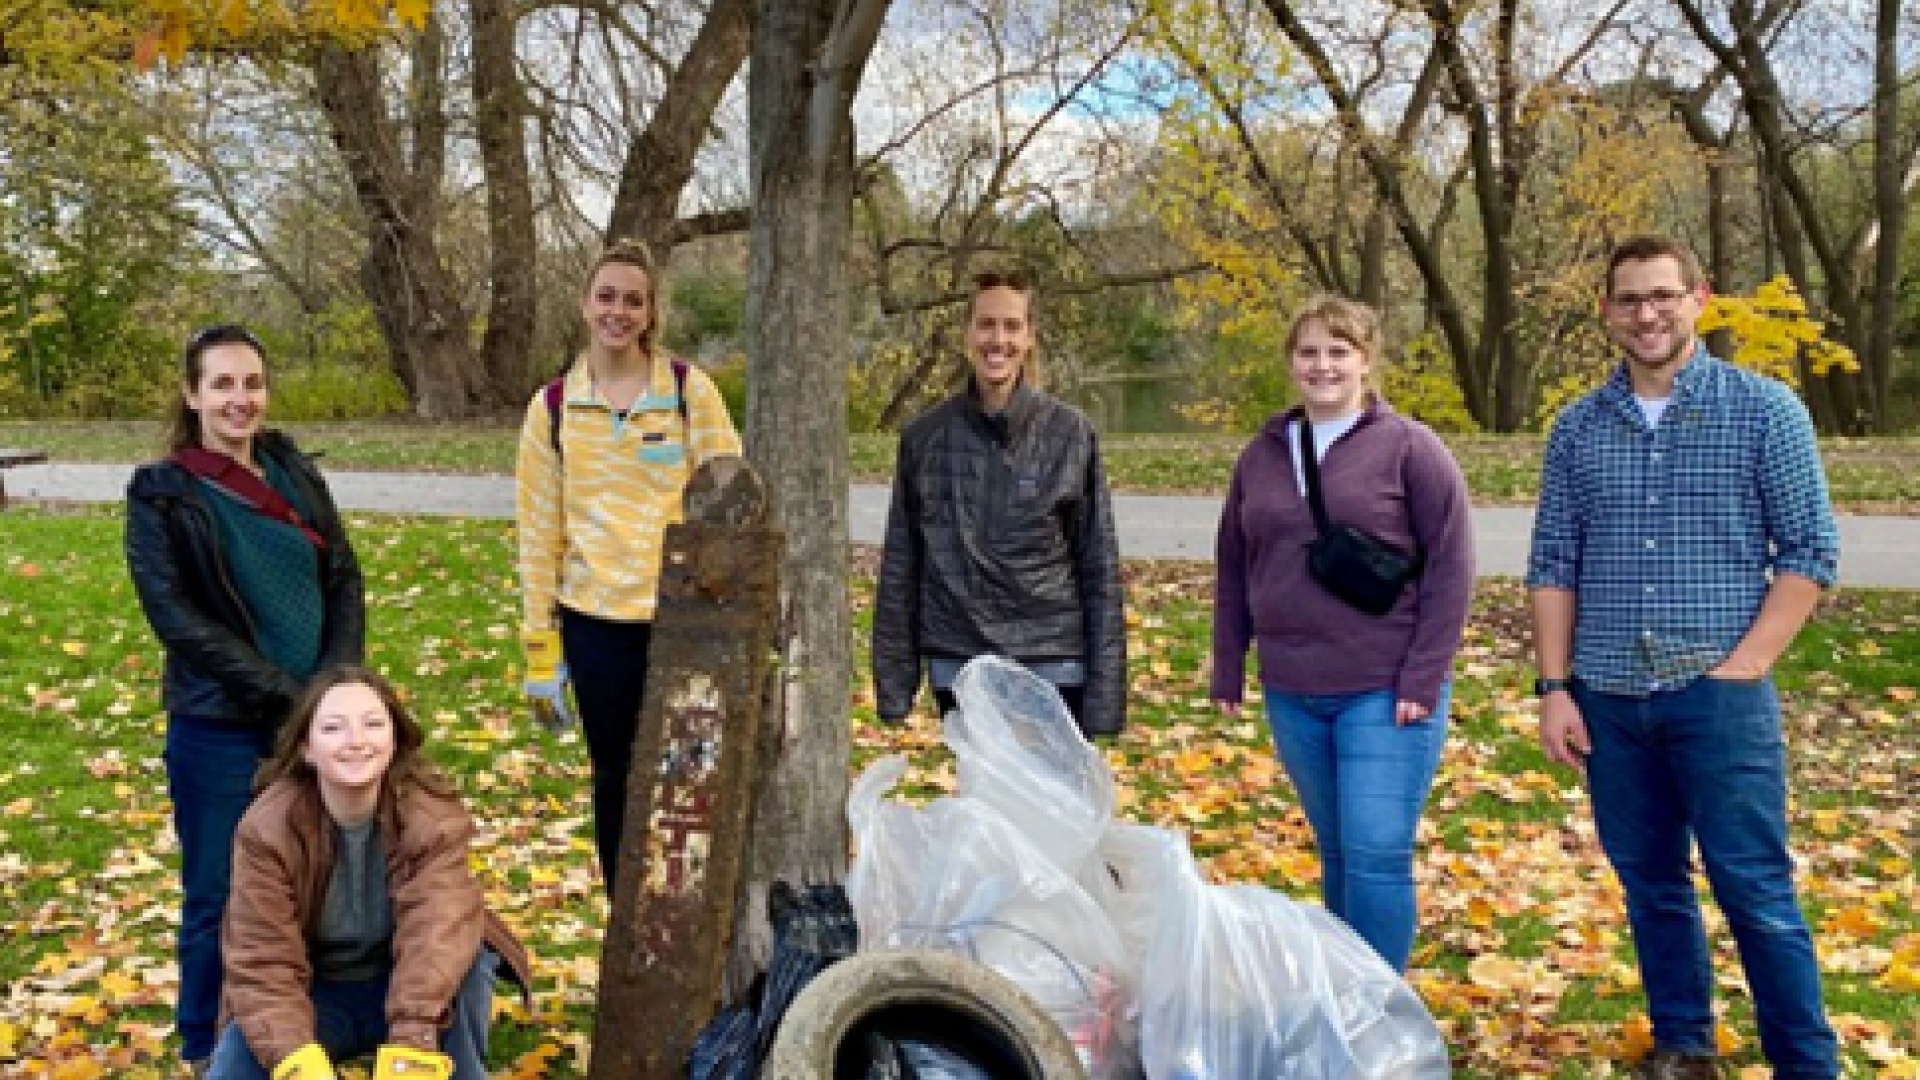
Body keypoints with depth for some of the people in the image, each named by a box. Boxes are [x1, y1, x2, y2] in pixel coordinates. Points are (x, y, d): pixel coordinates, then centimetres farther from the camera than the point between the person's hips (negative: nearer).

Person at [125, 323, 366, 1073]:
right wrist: (287, 693, -17)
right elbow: (177, 617, -13)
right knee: (220, 895, 8)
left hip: (316, 717, 4)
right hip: (219, 730, -4)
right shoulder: (161, 495, -6)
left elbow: (344, 580, 4)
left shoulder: (296, 475, 7)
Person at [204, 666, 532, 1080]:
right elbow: (263, 963, -26)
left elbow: (439, 932, -37)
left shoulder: (435, 816, -24)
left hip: (406, 984, 0)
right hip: (320, 993, 1)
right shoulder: (267, 828, -21)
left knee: (465, 964, -32)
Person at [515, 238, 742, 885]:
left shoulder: (690, 390, -1)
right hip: (596, 622, 1)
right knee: (617, 780, 11)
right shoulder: (552, 407, 3)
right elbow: (539, 533, 5)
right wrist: (541, 647, 4)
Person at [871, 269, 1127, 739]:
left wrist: (1105, 691, -6)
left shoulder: (1071, 433, -3)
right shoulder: (926, 436, 1)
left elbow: (1100, 569, -2)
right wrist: (893, 682, 2)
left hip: (1053, 674, -1)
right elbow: (900, 567, 4)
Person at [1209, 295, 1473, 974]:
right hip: (1292, 695, 4)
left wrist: (1422, 680, -12)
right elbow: (1232, 568, 14)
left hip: (1384, 693, -4)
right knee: (1336, 855, 14)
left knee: (1378, 855, -7)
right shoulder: (1262, 455, 9)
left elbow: (1451, 568, -7)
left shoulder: (1410, 449, -4)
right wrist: (1228, 670, 12)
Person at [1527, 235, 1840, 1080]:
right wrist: (1555, 687, 1)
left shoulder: (1764, 410, -2)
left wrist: (1743, 666, -10)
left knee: (1755, 890, 0)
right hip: (1608, 698, 3)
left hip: (1719, 695, -3)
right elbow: (1553, 565, 7)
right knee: (1650, 882, 13)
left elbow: (1810, 551, -3)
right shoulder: (1578, 428, 6)